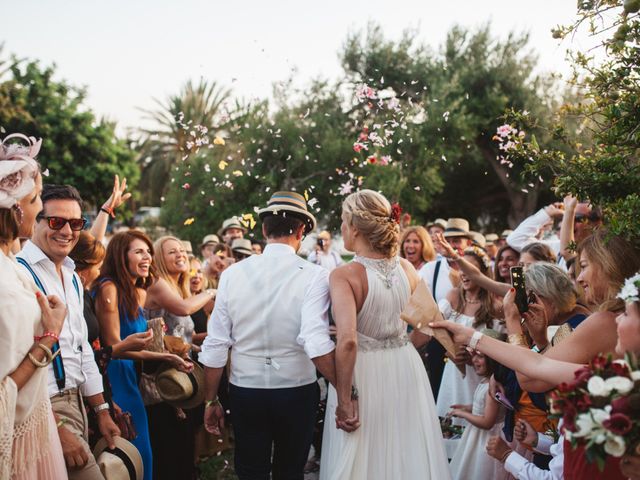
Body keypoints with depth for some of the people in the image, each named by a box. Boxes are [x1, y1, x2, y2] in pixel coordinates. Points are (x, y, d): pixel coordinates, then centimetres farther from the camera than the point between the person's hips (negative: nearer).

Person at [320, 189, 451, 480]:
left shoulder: (344, 275, -18)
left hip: (364, 374, -5)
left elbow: (347, 340, -28)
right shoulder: (406, 268, -2)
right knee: (407, 451, 18)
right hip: (406, 368, 5)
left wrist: (344, 399, -22)